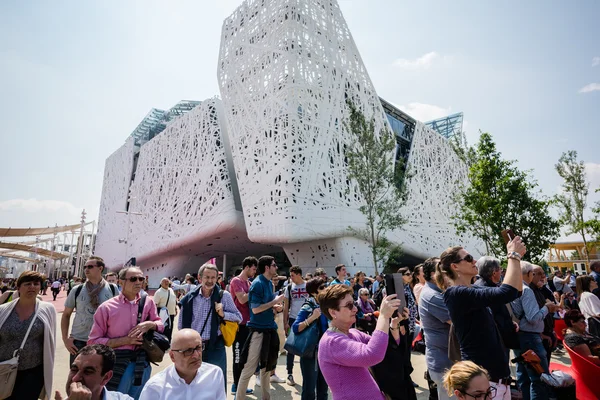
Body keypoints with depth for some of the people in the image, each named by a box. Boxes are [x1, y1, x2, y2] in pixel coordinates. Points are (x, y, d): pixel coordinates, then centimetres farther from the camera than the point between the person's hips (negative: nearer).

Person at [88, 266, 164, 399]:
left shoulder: (148, 302, 0)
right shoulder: (107, 307, -9)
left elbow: (161, 325, 8)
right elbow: (93, 341, -7)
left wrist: (150, 324, -15)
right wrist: (125, 340, -16)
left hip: (142, 363, 4)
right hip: (117, 363, -3)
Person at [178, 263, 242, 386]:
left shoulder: (224, 296, -7)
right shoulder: (189, 298, -2)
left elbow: (239, 317, -1)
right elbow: (182, 325, 8)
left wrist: (223, 314, -17)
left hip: (215, 347, -2)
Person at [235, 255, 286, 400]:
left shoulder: (269, 283, 9)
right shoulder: (257, 284, -17)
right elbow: (255, 309, -21)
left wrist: (276, 307, -1)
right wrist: (275, 301, -16)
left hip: (270, 329, 9)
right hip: (258, 330, -8)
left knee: (267, 366, 19)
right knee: (249, 369, 1)